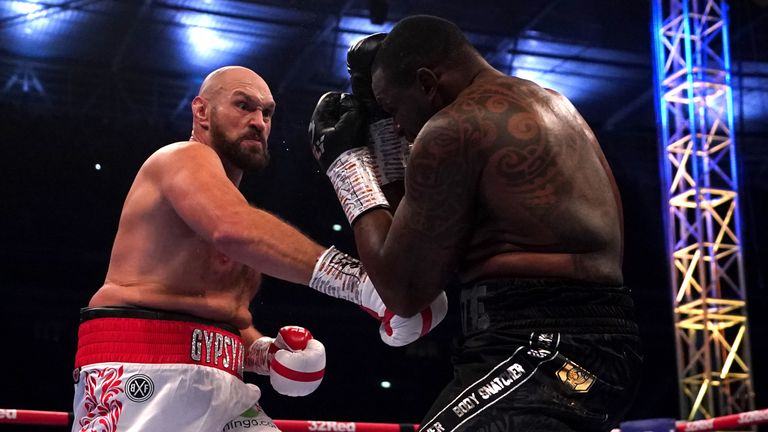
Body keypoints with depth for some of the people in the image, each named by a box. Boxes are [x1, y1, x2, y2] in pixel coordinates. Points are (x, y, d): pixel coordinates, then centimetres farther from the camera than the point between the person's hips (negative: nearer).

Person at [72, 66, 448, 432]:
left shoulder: (230, 201, 25)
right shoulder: (185, 158, -4)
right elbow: (235, 231, -28)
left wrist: (263, 351, 9)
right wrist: (360, 281, -34)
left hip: (218, 384, 9)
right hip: (145, 373, -9)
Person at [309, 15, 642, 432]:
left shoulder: (453, 128, -10)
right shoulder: (548, 104, 19)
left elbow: (404, 291, -5)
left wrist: (348, 162, 5)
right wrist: (379, 125, 25)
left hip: (542, 351, -11)